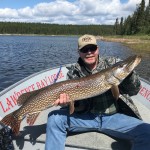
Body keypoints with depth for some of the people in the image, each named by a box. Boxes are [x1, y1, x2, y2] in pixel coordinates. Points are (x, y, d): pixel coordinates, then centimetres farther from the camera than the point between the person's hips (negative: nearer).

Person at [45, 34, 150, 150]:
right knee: (55, 118, -21)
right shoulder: (74, 72, 1)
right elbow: (79, 105, -3)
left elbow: (133, 91, -1)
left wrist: (129, 73, -20)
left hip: (115, 116, 0)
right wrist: (69, 100, -25)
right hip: (86, 116, 1)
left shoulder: (114, 63, 1)